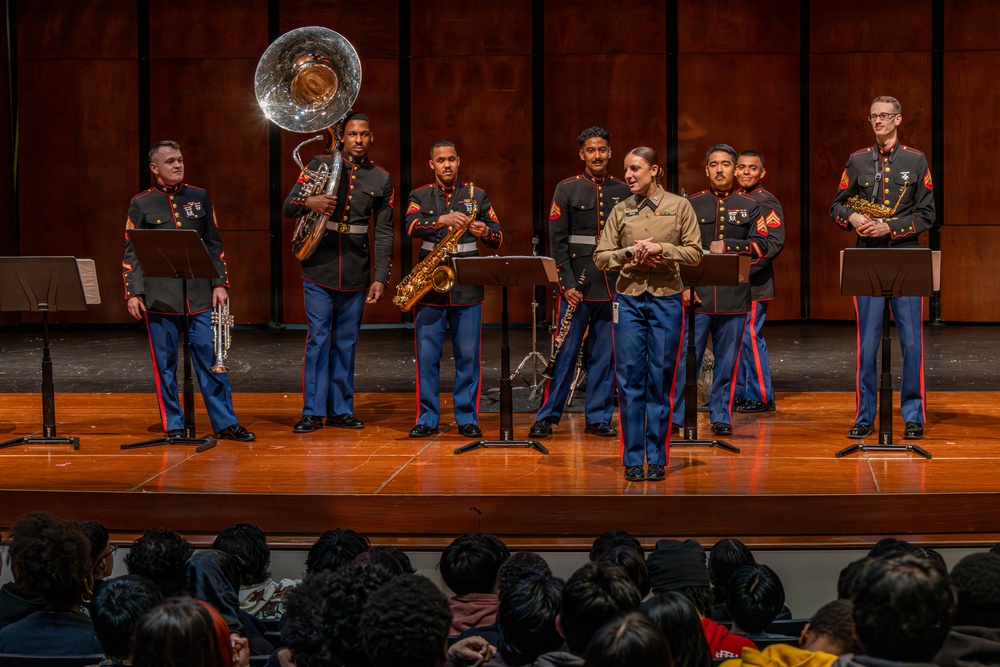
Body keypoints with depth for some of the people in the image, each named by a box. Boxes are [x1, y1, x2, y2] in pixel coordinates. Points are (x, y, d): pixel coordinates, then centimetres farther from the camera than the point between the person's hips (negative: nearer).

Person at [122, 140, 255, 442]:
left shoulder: (199, 197, 11)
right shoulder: (141, 203, 4)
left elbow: (214, 244, 12)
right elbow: (131, 252, 4)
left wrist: (220, 283, 3)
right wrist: (132, 293, -4)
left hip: (200, 294, 2)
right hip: (159, 297, -1)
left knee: (211, 360, 0)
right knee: (165, 365, 3)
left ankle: (225, 422, 7)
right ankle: (173, 426, 11)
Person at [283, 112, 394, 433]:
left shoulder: (381, 179, 7)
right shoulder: (320, 165, 2)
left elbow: (384, 232, 6)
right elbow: (288, 207, 0)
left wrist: (380, 277, -1)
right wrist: (309, 202, -23)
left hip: (356, 272, 2)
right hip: (319, 268, -2)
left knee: (346, 341, 8)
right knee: (318, 338, -4)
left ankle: (341, 409, 16)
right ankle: (313, 412, 1)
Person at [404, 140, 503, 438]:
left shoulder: (477, 195, 10)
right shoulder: (420, 196, 7)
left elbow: (498, 237, 8)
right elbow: (412, 226, -13)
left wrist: (485, 232, -14)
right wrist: (442, 220, -30)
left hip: (467, 288, 0)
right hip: (429, 287, 0)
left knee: (468, 356, 1)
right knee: (427, 356, 1)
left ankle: (468, 418, 10)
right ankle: (427, 419, 10)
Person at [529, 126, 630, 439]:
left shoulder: (623, 192, 10)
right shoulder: (567, 190, 1)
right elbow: (557, 241, -3)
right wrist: (567, 284, -10)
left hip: (614, 288, 3)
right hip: (578, 286, -3)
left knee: (605, 355, 7)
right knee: (565, 353, -2)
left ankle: (599, 418, 15)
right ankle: (546, 418, 5)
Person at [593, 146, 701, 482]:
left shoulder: (679, 206, 3)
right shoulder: (620, 211, 7)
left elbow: (694, 253, -1)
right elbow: (600, 258, 4)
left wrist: (661, 249, -15)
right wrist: (630, 253, -12)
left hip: (666, 300, -1)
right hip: (629, 300, 1)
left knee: (660, 380, 3)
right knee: (630, 379, 1)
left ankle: (657, 460, 10)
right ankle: (632, 461, 7)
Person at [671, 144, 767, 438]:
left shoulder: (750, 206, 9)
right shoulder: (691, 205, 9)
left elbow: (761, 247, 0)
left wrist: (727, 245, -12)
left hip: (734, 296, 1)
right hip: (698, 294, -1)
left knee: (727, 361, 4)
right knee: (687, 358, -3)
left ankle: (721, 417, 14)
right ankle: (675, 416, 5)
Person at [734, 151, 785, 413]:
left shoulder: (767, 202, -7)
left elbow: (775, 242, -16)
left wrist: (748, 267, -23)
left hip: (753, 283, -8)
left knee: (750, 337, -8)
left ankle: (761, 398, -1)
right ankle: (739, 394, 18)